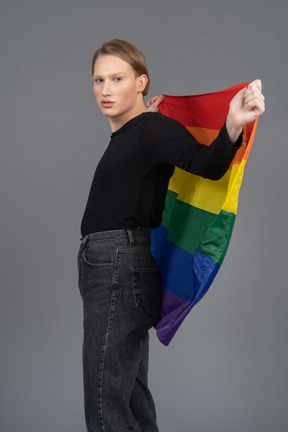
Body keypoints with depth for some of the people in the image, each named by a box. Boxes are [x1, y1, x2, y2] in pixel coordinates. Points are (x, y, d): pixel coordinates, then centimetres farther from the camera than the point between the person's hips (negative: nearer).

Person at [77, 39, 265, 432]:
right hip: (109, 267, 10)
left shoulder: (152, 129, -9)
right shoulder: (126, 135, 17)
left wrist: (233, 125, -46)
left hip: (120, 268, -10)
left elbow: (205, 164, -28)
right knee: (132, 398, 15)